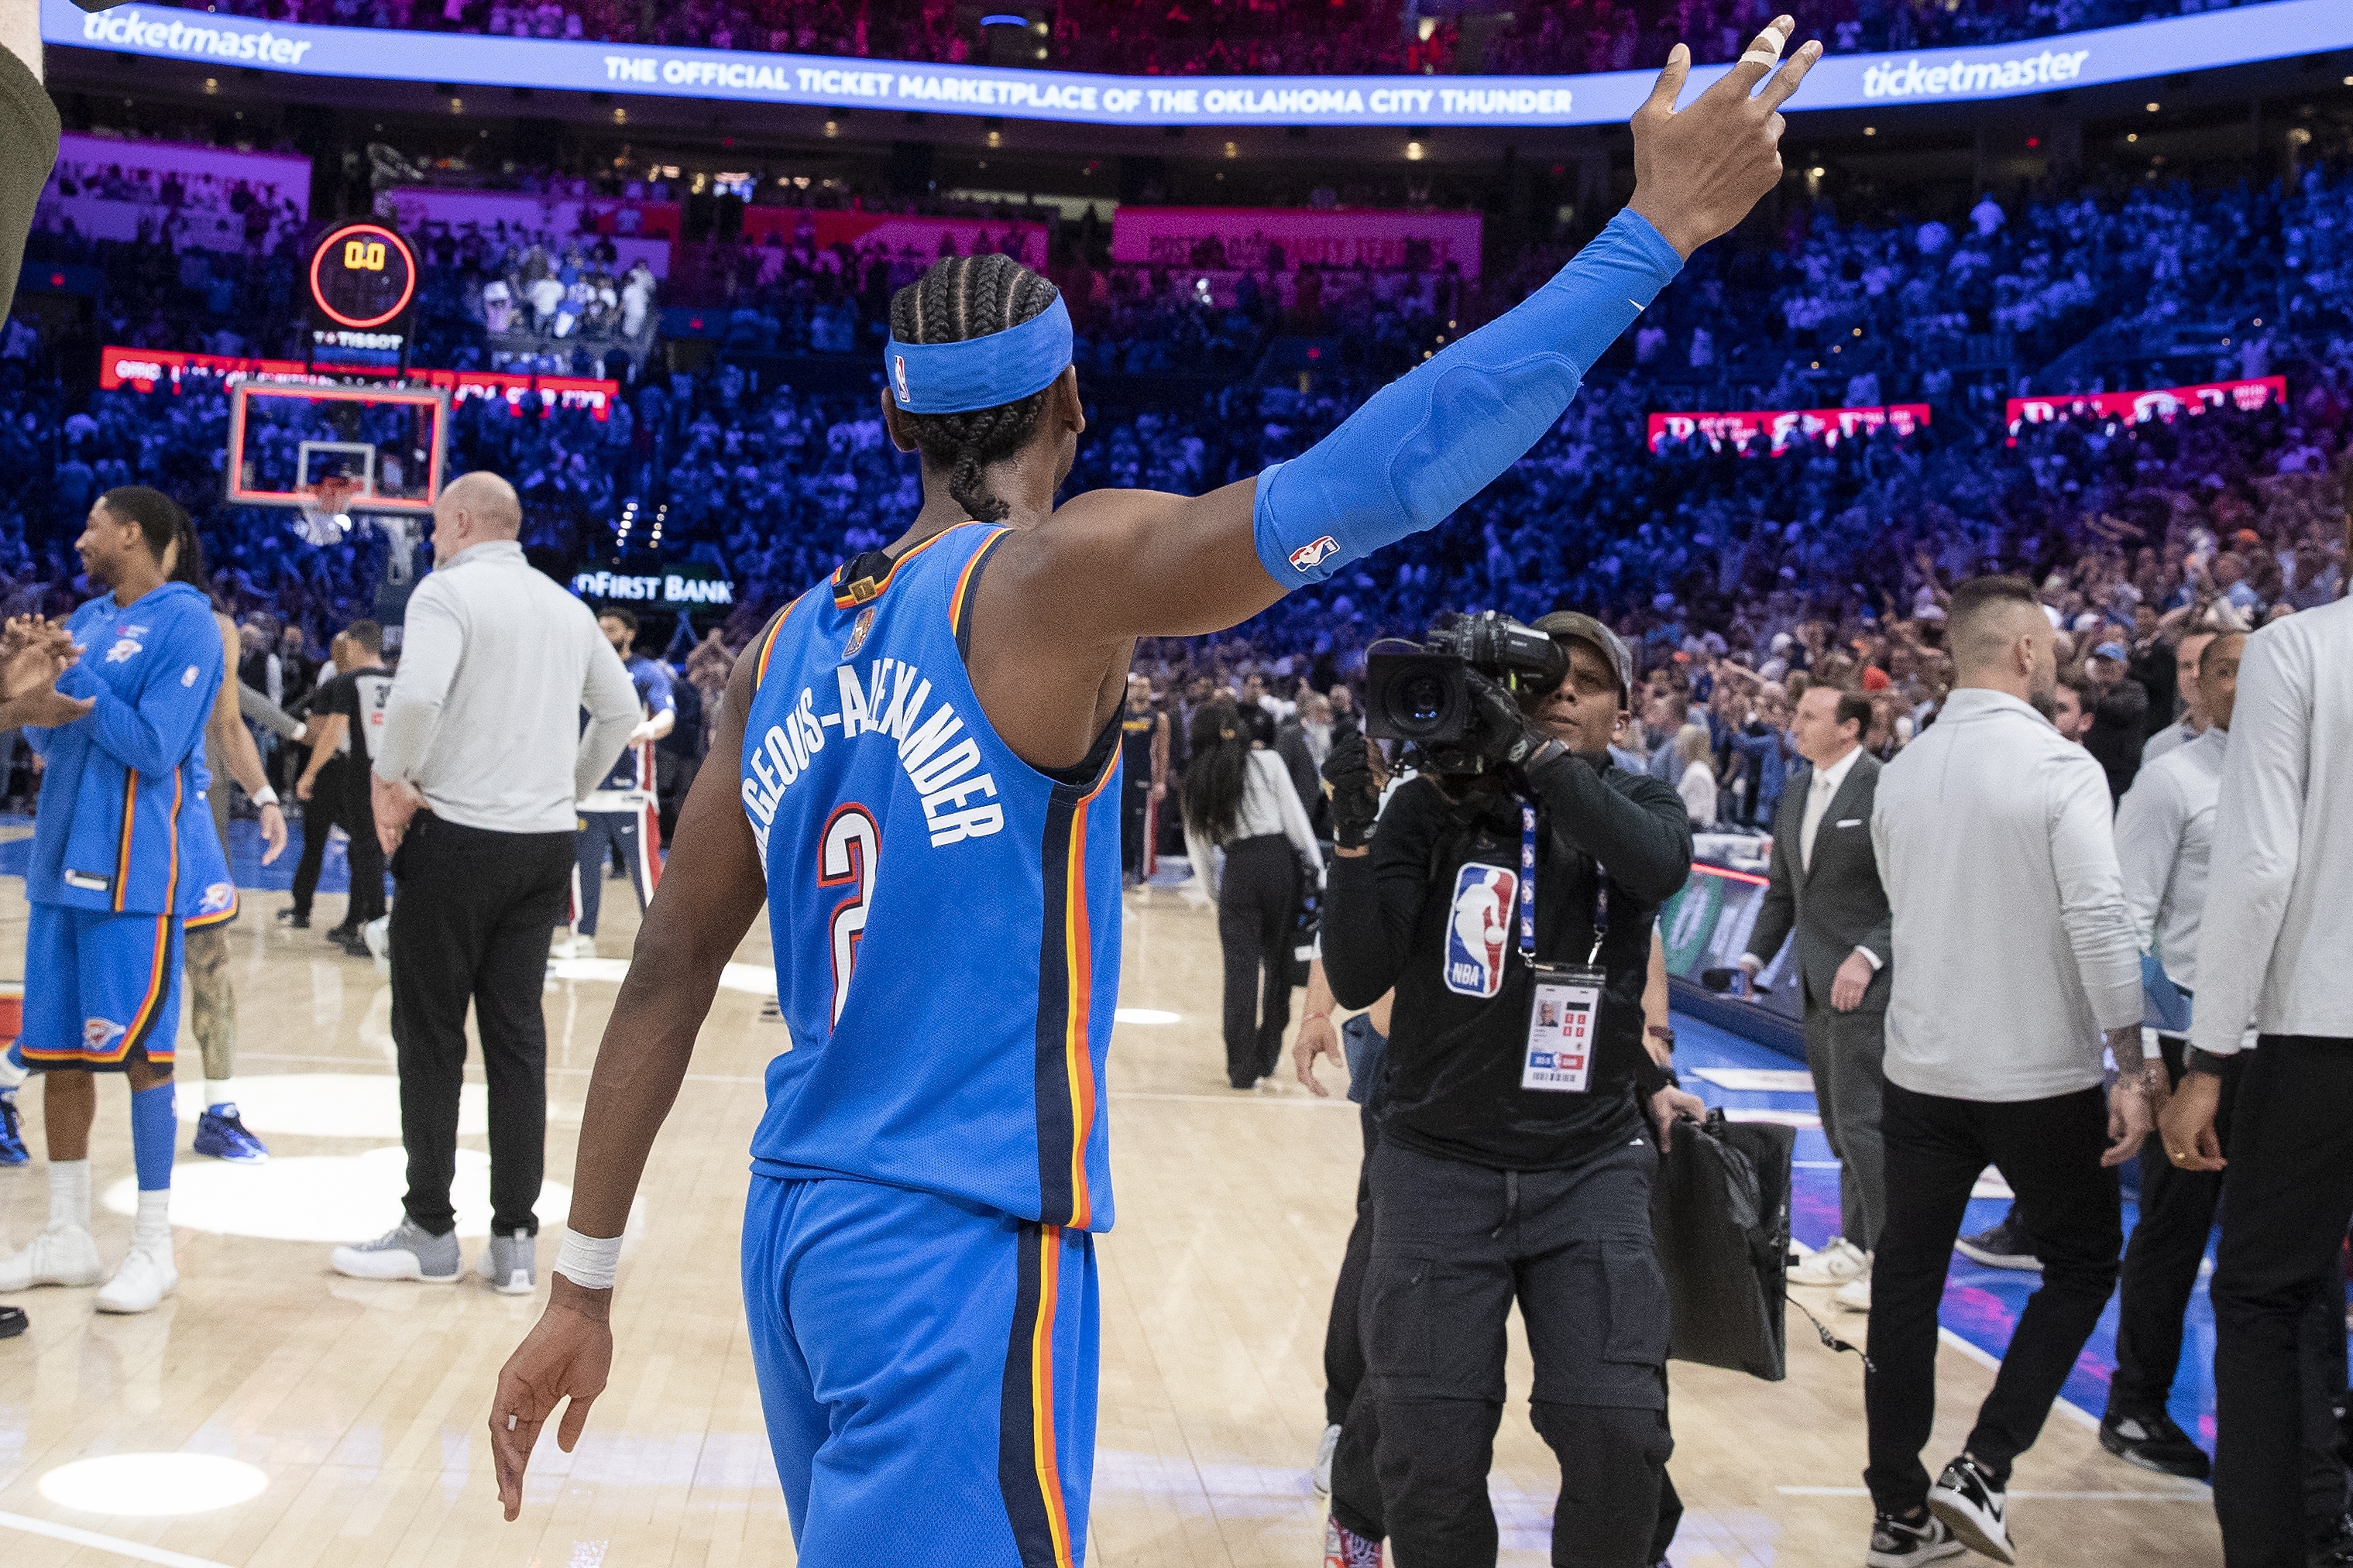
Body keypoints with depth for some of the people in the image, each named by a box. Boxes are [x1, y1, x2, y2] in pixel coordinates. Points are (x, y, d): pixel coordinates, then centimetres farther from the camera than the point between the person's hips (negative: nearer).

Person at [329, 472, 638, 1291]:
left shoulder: (448, 590, -8)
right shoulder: (566, 605, 13)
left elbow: (417, 695, -24)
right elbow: (621, 710, 17)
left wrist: (389, 779, -10)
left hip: (457, 835, -6)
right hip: (547, 842, 6)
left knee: (430, 1037, 5)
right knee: (518, 1036, 8)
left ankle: (430, 1232, 12)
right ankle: (514, 1240, 9)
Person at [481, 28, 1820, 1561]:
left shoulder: (792, 644, 7)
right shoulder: (1054, 577, -13)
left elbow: (670, 973, 8)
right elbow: (1366, 481, -24)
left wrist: (586, 1283, 14)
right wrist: (1648, 235, -18)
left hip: (795, 1232, 8)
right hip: (959, 1259, -8)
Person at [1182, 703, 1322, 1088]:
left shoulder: (1198, 779, 10)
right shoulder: (1268, 761, 5)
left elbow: (1198, 842, 11)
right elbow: (1295, 818, 0)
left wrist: (1214, 890, 21)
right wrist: (1316, 867, 4)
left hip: (1238, 869, 0)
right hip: (1281, 862, 0)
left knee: (1240, 969, 2)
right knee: (1278, 962, 13)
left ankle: (1242, 1067, -2)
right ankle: (1267, 1055, 21)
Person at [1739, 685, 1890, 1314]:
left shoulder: (1885, 789, -12)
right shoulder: (1797, 792, 13)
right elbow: (1783, 890, 19)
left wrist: (1868, 955, -21)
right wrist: (1754, 956, 10)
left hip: (1866, 982, -8)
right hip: (1817, 983, 8)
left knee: (1862, 1122, -8)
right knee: (1839, 1125, 14)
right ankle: (1855, 1245, 24)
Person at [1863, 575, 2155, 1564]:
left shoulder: (1900, 775, 5)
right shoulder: (2060, 768, -12)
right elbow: (2099, 924, -18)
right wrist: (2133, 1072, -13)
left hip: (1920, 1068, 5)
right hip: (2042, 1074, -5)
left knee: (1907, 1279, 10)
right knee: (2082, 1264, 14)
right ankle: (1981, 1469, 2)